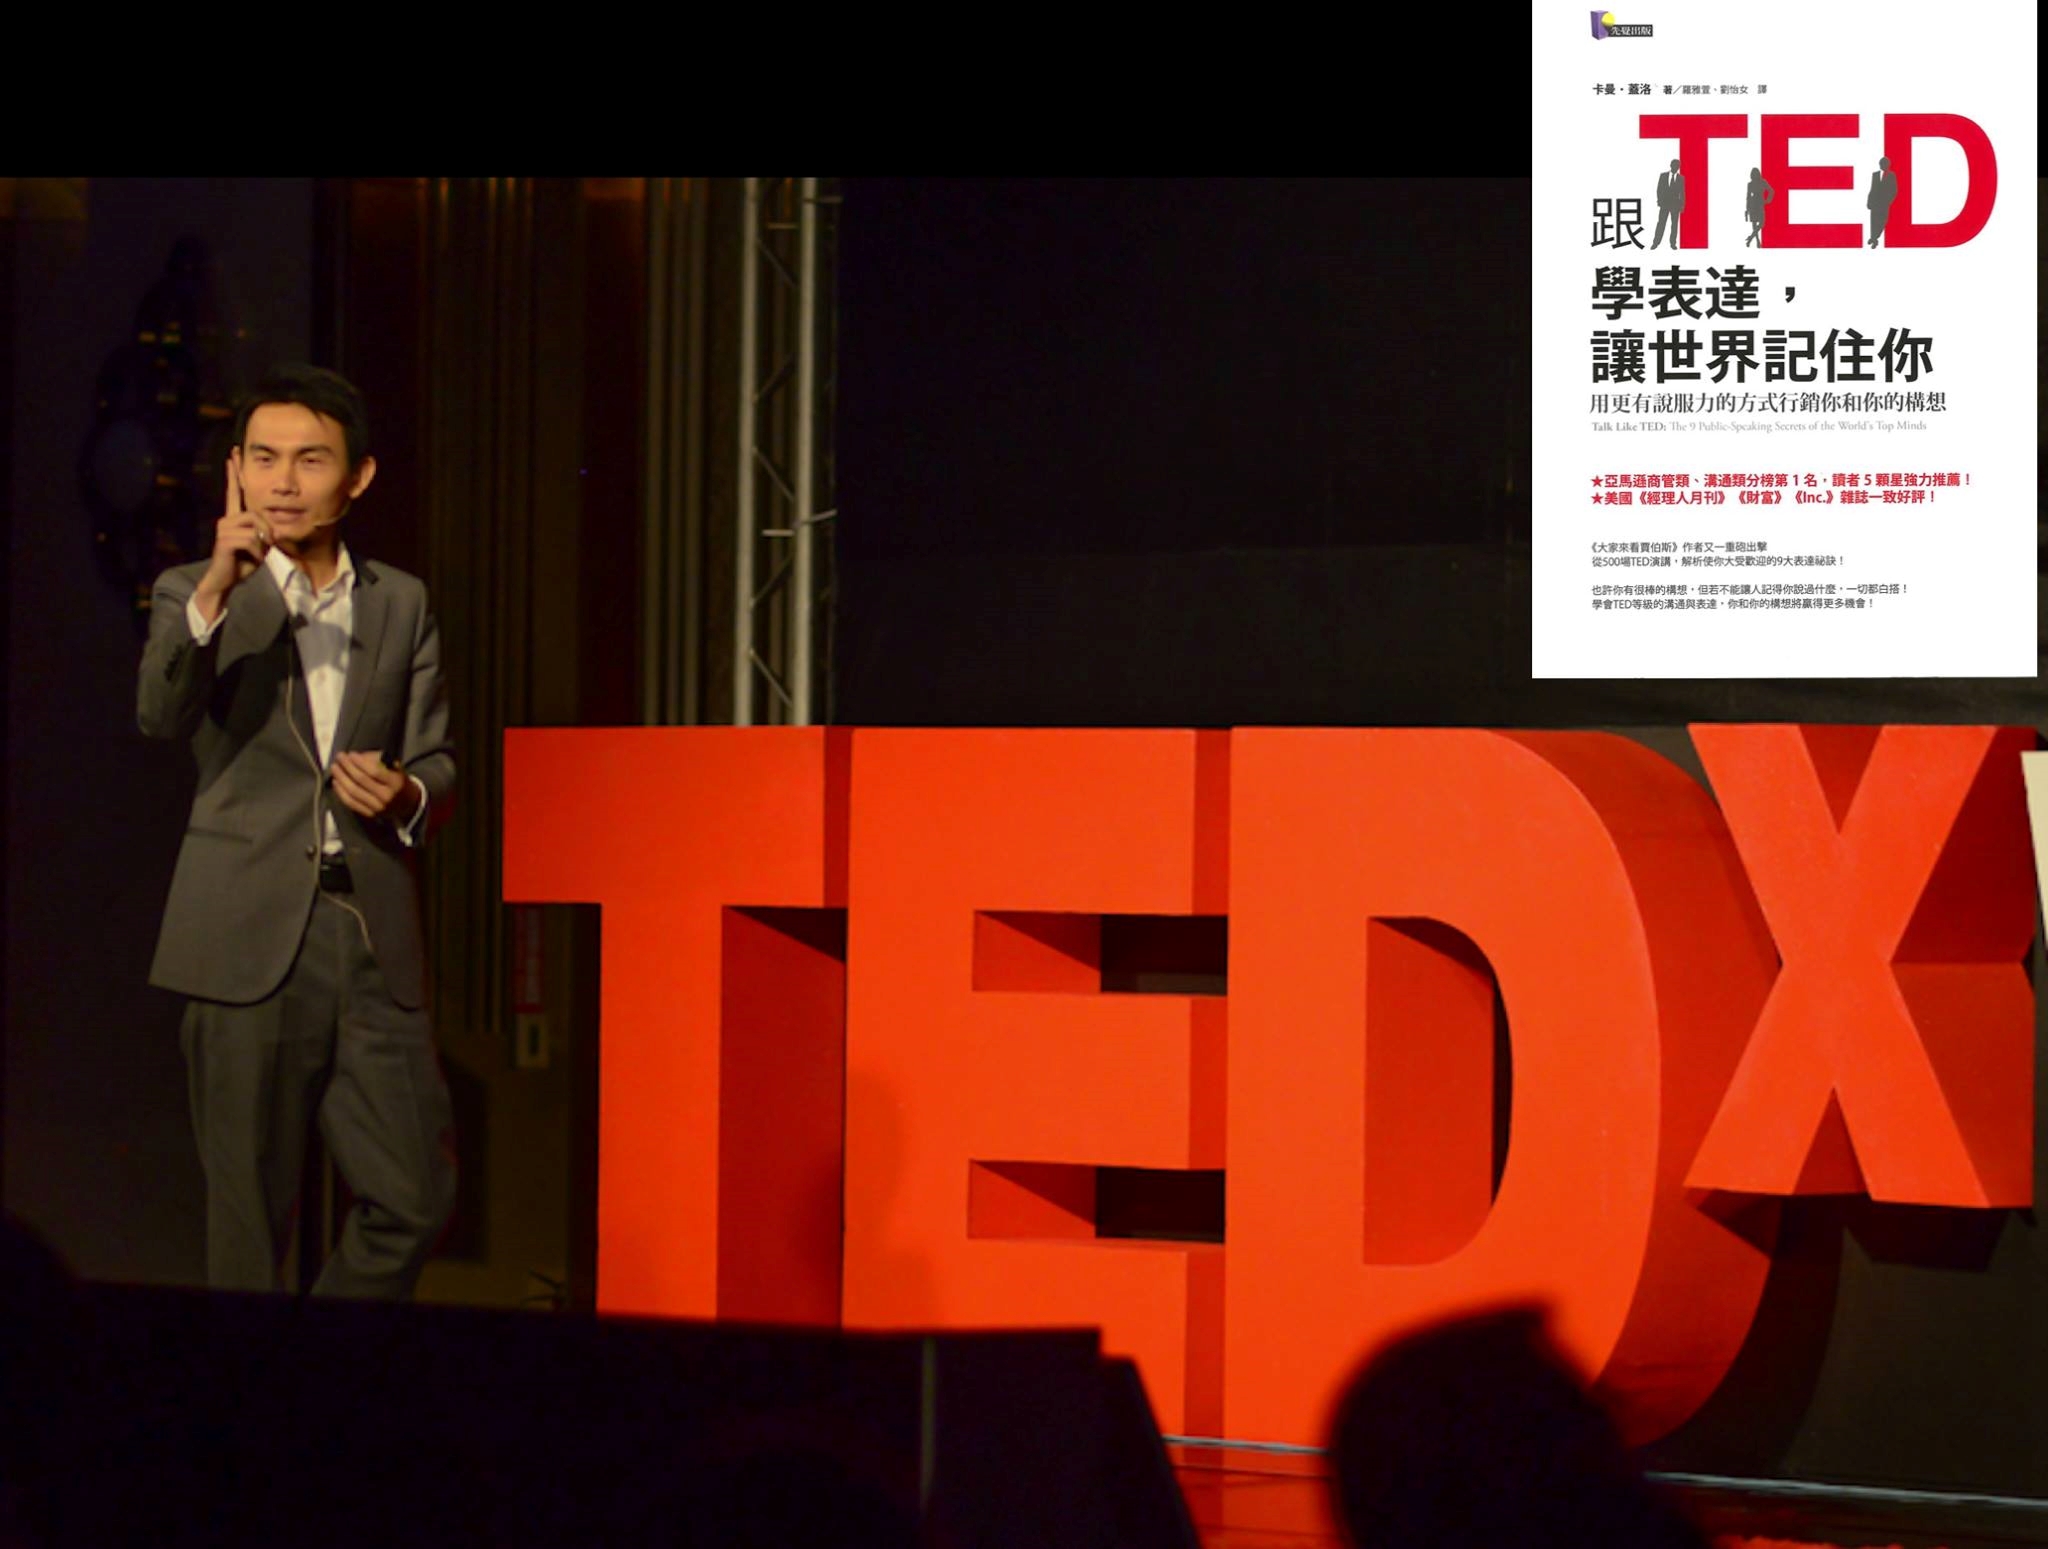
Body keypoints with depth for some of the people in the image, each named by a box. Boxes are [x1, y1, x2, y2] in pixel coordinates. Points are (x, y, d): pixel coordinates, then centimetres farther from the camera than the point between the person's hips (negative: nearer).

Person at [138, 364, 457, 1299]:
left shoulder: (401, 605, 15)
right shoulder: (196, 594, 6)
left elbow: (436, 758, 16)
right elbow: (163, 714, -13)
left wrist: (407, 793, -8)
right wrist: (216, 590, -29)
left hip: (373, 936, 3)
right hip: (250, 939, -3)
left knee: (414, 1198, 1)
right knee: (250, 1211, 0)